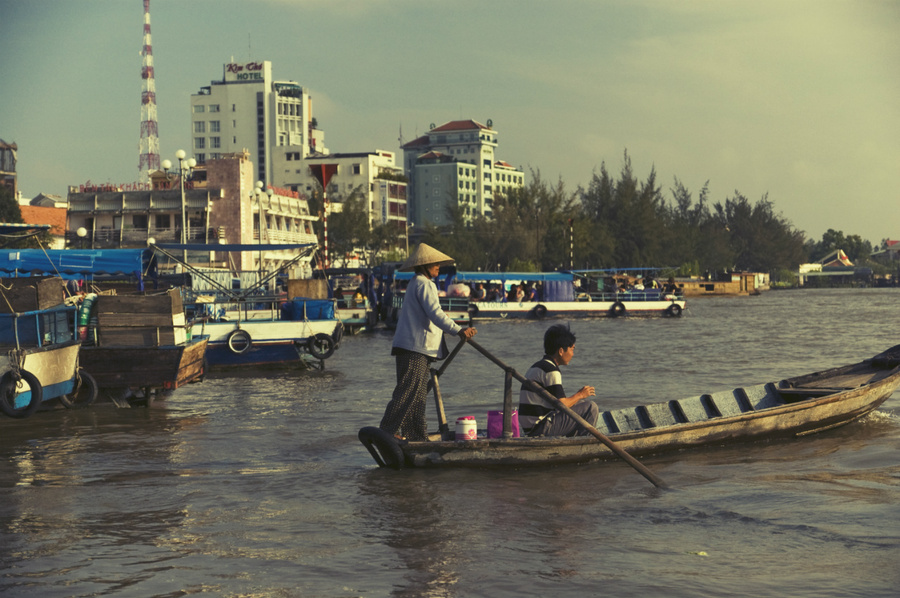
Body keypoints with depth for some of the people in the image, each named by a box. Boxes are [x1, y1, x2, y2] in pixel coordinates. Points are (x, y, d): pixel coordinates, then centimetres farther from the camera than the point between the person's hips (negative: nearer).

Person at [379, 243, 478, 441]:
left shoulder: (415, 283, 23)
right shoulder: (423, 284, -9)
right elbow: (435, 313, -20)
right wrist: (458, 330, -21)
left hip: (415, 347, 11)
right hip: (415, 347, -11)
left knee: (418, 393, 10)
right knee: (409, 390, -13)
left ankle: (417, 435, 11)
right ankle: (388, 429, -15)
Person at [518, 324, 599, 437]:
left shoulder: (536, 367, 18)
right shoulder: (551, 371, -13)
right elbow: (562, 405, -16)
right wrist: (580, 395, 0)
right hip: (541, 429, -10)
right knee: (591, 407, -10)